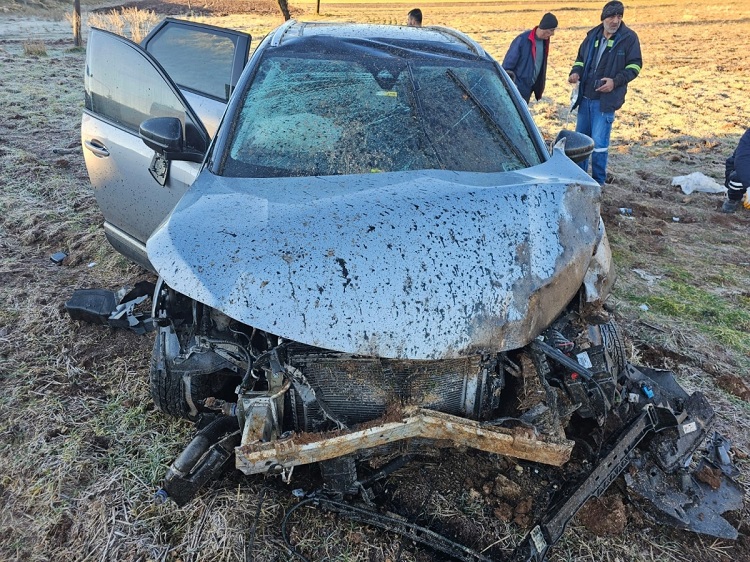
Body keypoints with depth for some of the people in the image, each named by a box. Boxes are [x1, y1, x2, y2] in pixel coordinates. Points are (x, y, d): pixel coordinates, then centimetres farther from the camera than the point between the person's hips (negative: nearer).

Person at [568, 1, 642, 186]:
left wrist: (615, 81, -18)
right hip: (585, 97, 5)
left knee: (599, 142, -8)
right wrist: (576, 72, -2)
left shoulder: (629, 37, -5)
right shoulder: (593, 35, 8)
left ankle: (598, 183, 4)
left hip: (606, 100, -5)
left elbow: (634, 65, -3)